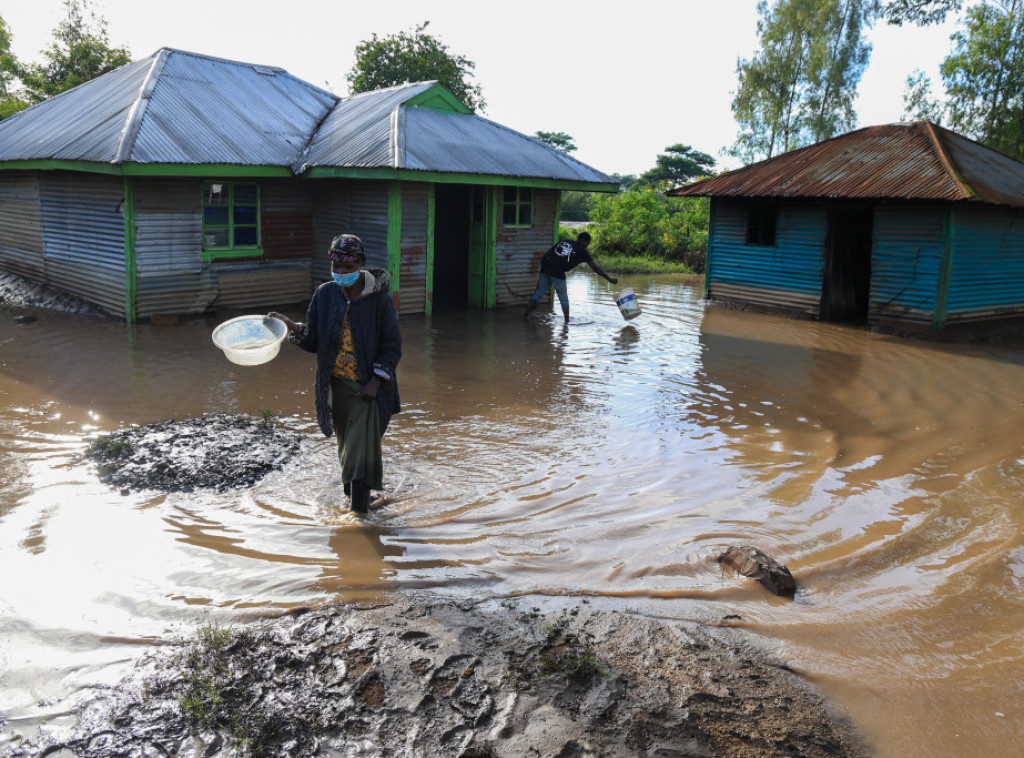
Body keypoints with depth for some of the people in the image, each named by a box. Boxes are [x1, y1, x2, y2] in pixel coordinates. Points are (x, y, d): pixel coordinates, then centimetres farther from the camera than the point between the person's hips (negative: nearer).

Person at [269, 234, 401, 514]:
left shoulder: (379, 299, -8)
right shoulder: (324, 294, 3)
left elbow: (392, 345, -4)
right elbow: (314, 342, 4)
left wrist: (376, 381, -12)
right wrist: (294, 328, -16)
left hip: (367, 387, -4)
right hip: (335, 385, 4)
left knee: (362, 448, -10)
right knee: (346, 447, 15)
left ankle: (360, 511, -4)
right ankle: (352, 496, 33)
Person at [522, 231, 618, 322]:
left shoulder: (563, 242, 24)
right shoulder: (582, 251, 9)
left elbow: (544, 256, 20)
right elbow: (595, 267, 8)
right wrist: (609, 279, 11)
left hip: (545, 270, 5)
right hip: (558, 274, -5)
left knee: (539, 293, 17)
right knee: (563, 298, 11)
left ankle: (525, 314, 17)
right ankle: (567, 321, 12)